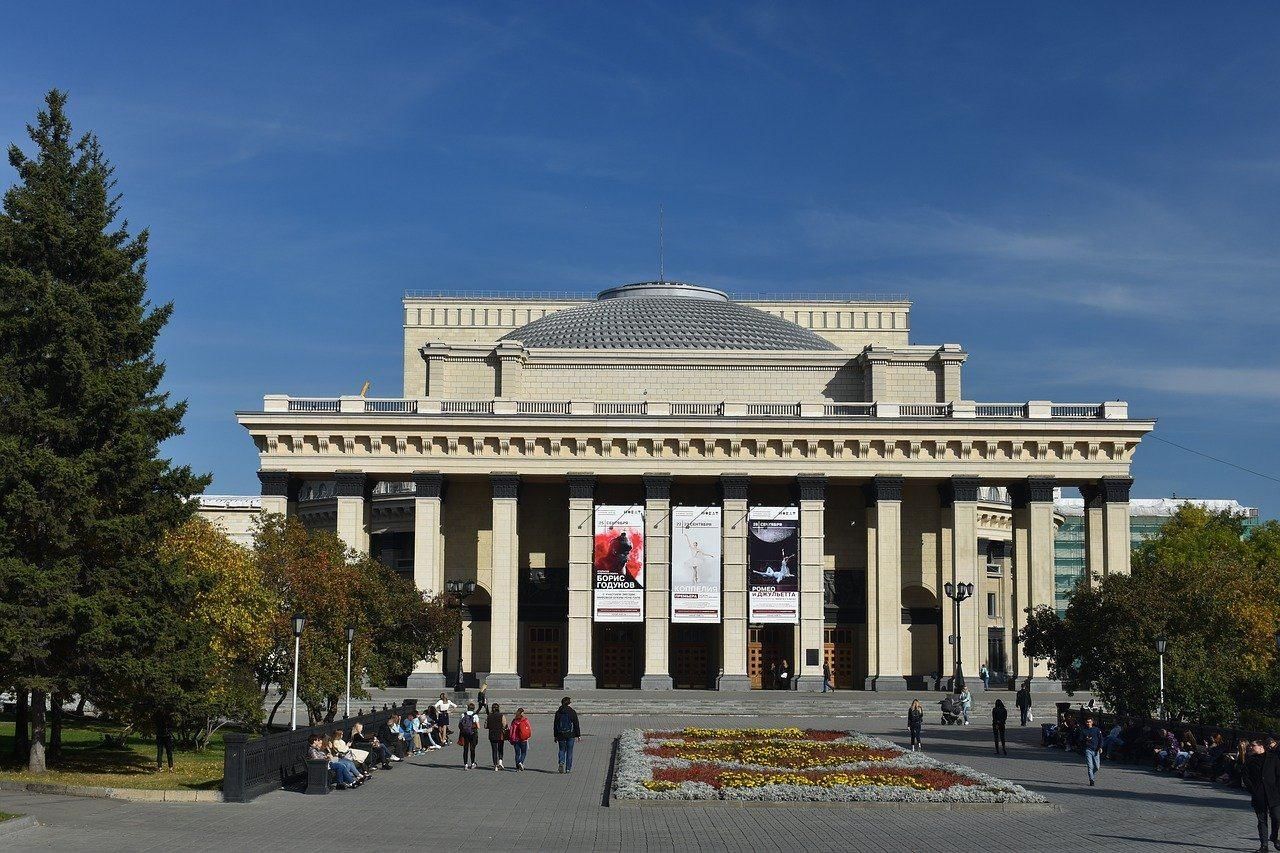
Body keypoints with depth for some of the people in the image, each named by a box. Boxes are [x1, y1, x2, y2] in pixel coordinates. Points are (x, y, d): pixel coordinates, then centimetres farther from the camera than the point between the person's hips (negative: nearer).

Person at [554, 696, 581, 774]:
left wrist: (556, 736, 12)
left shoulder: (558, 712, 1)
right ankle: (568, 768, 6)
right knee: (569, 751, 6)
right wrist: (578, 735, 3)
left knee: (562, 750, 13)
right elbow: (576, 724, -3)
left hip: (561, 735, 1)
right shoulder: (572, 712, -5)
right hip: (570, 735, -1)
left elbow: (555, 725, 5)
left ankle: (561, 762, -13)